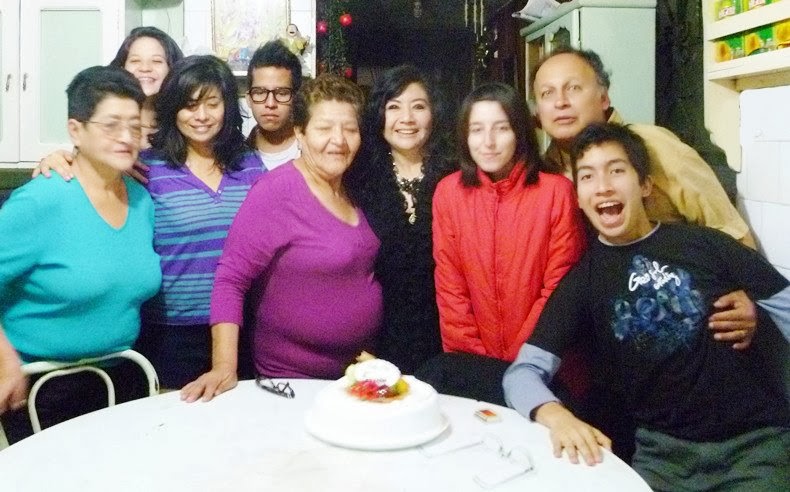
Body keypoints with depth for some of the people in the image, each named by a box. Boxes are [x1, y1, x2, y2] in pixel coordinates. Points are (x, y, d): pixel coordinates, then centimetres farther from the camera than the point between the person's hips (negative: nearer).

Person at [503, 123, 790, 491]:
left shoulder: (702, 243, 1)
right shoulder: (581, 278, 1)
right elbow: (524, 370, -7)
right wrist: (555, 415, -27)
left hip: (756, 437, 0)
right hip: (665, 448, 1)